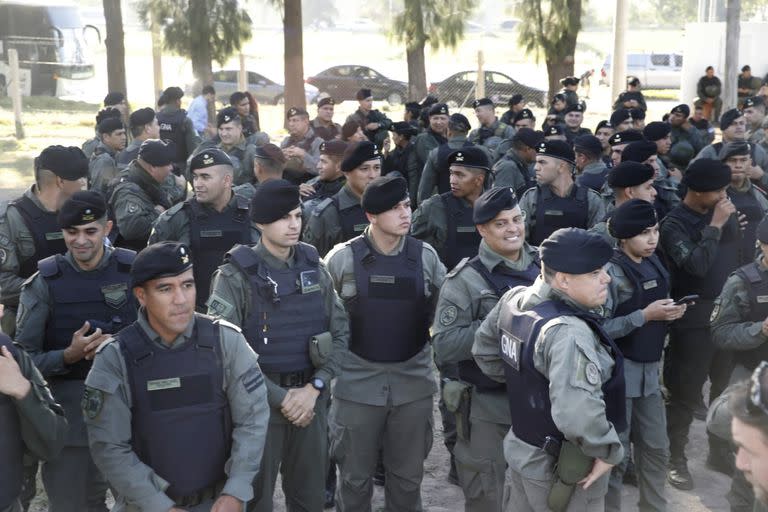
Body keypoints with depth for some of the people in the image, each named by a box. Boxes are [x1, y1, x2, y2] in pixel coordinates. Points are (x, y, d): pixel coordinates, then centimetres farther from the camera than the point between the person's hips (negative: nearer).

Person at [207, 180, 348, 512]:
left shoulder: (314, 267, 4)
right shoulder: (236, 275, -9)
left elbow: (340, 332, 4)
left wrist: (314, 387, -9)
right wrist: (279, 397, -14)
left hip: (311, 398, 4)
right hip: (259, 402, -4)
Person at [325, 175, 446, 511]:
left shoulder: (426, 256, -1)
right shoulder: (342, 258, -8)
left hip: (413, 382, 2)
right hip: (357, 383, -2)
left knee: (407, 476, 14)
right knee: (355, 476, 12)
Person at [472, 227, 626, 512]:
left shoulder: (515, 299, -4)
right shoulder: (568, 332, -31)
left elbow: (484, 349, 13)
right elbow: (577, 416, -41)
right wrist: (609, 452, -24)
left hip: (521, 450, 8)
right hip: (563, 470, -8)